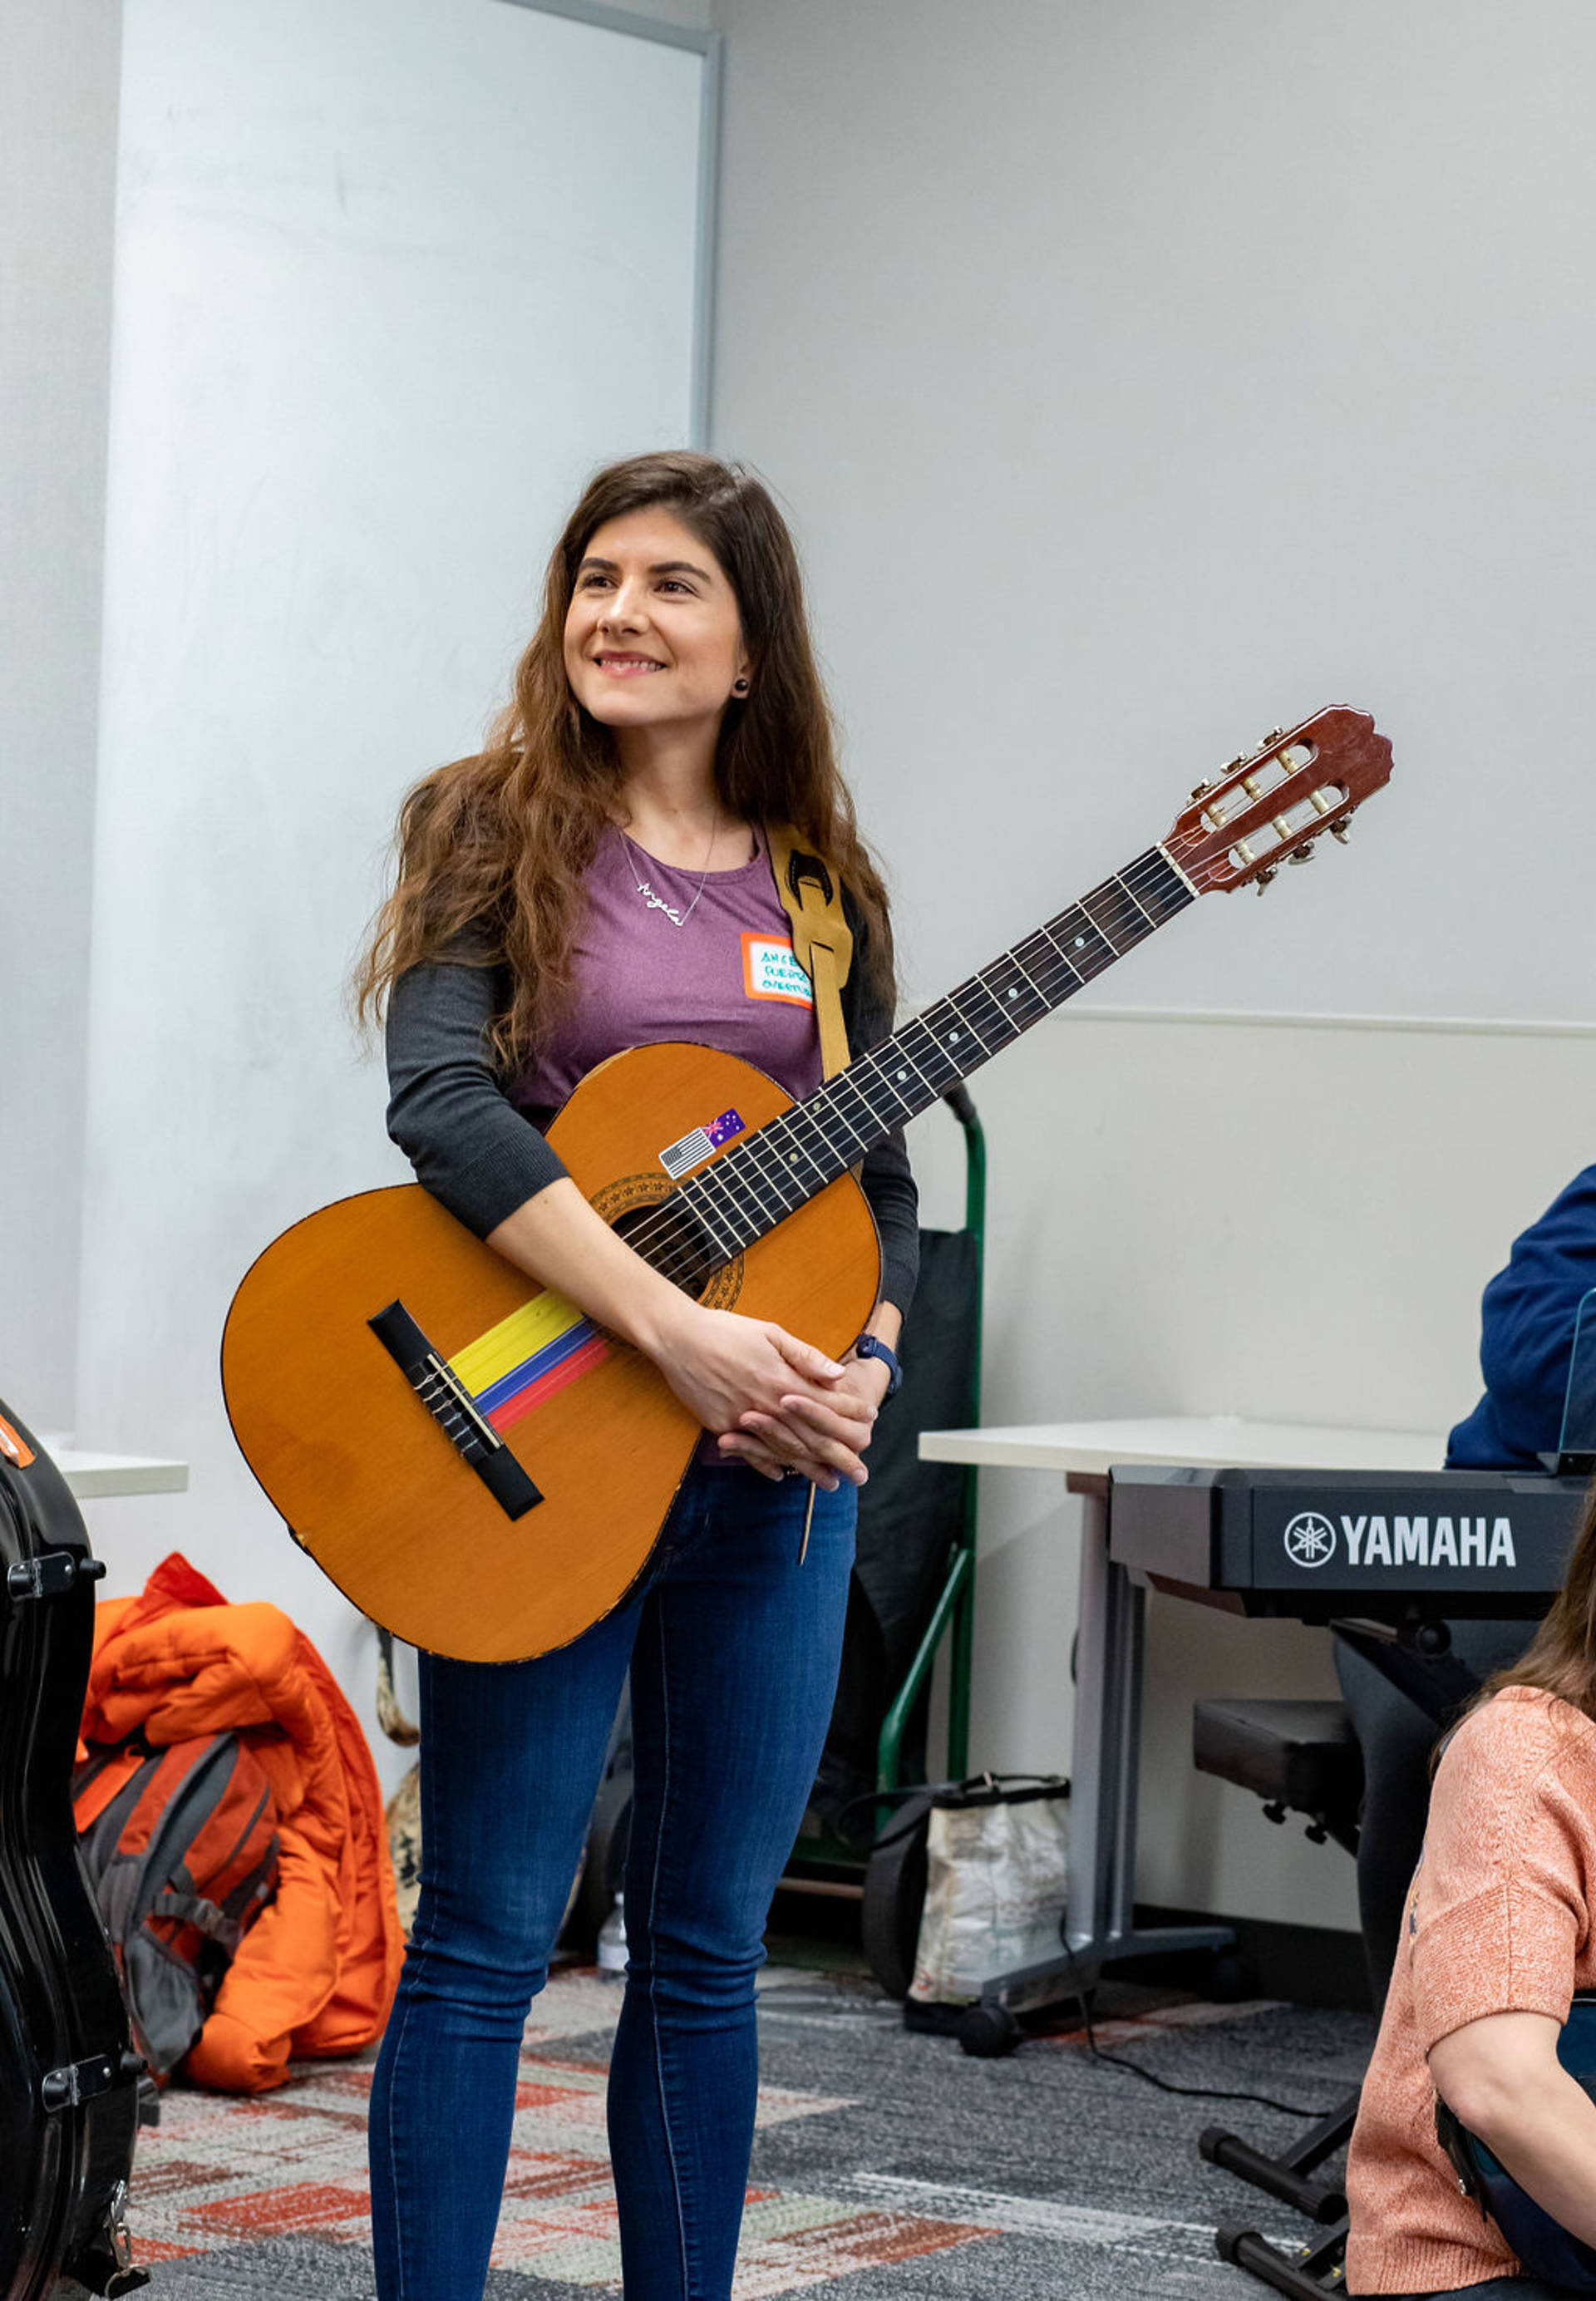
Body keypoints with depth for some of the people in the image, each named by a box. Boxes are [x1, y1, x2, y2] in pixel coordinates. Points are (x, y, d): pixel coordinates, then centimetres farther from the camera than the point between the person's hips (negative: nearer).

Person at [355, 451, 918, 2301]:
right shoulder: (497, 833, -2)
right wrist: (679, 1332, -24)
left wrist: (865, 1368, -7)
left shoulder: (820, 888, 11)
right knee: (487, 1939, -3)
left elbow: (881, 1178, 15)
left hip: (780, 1470, 4)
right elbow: (443, 1102, -17)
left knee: (709, 1949, 10)